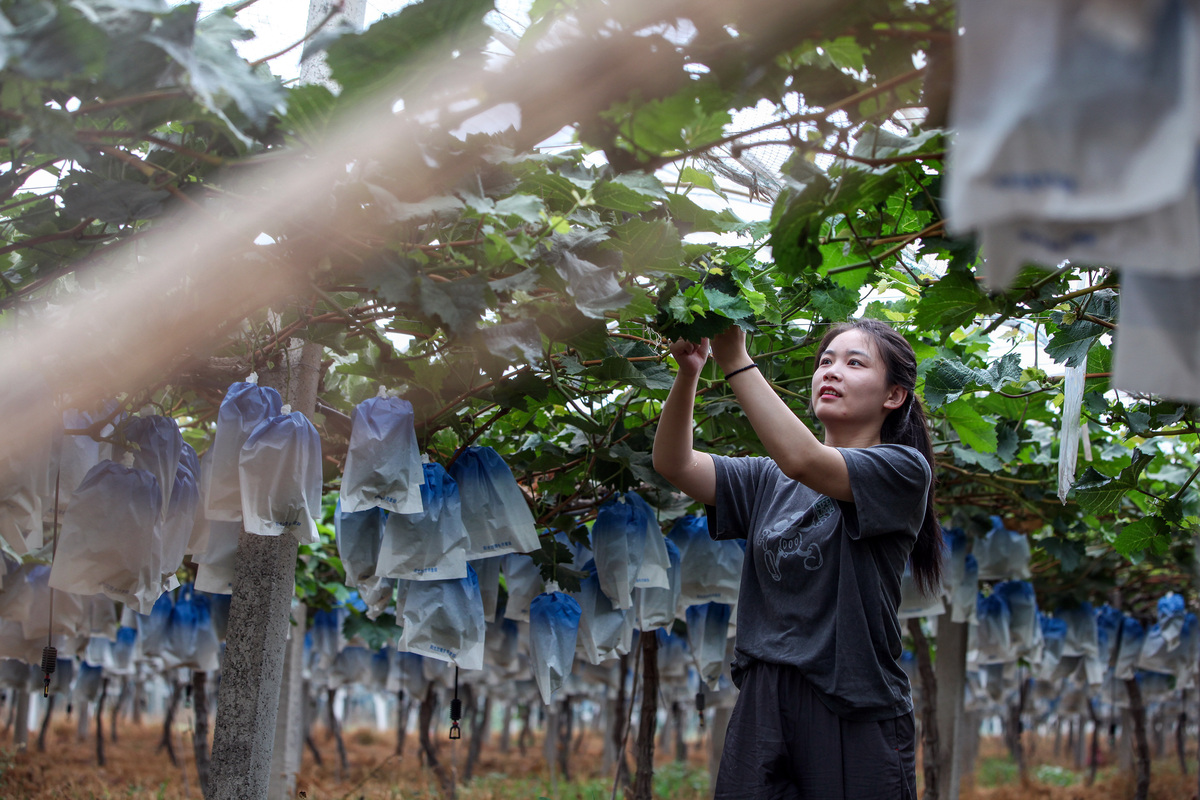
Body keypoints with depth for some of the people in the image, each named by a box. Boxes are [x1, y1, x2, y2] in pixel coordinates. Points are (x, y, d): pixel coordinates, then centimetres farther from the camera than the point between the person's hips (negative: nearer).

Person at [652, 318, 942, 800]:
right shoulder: (768, 481, 14)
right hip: (763, 702, 4)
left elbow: (803, 460, -20)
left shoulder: (903, 470, -3)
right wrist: (688, 373, -14)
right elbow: (673, 464, 1)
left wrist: (735, 362, -22)